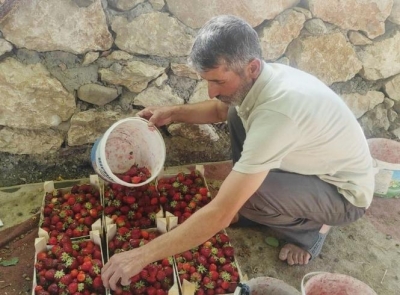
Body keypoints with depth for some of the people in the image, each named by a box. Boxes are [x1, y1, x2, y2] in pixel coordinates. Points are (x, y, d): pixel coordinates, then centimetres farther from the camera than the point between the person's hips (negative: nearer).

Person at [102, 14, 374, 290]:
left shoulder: (276, 112, -39)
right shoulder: (259, 78, -12)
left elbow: (220, 214, -39)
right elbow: (220, 109, 13)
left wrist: (142, 255, -33)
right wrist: (174, 113, -5)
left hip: (345, 192, -7)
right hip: (315, 163, 7)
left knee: (244, 196, -30)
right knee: (237, 115, -2)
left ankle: (310, 228, 1)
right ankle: (245, 204, 10)